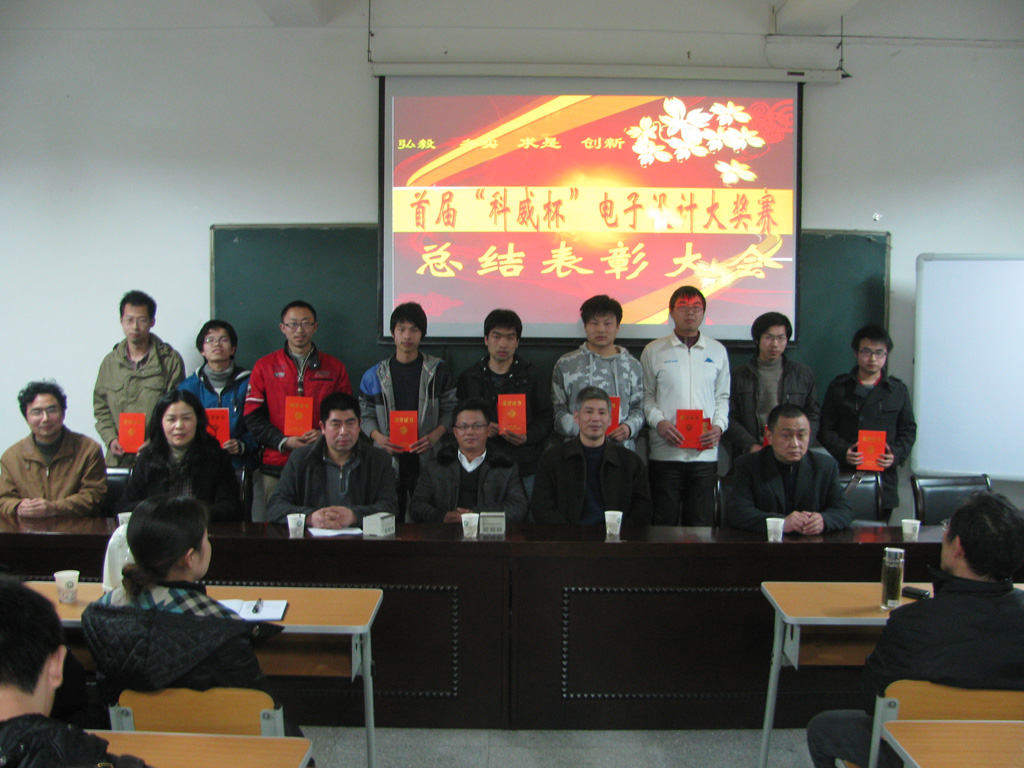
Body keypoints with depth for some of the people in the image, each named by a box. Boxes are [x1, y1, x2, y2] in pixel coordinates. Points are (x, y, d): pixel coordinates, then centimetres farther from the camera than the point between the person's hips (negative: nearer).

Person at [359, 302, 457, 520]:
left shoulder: (438, 370, 6)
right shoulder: (375, 375, 8)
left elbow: (450, 410, 6)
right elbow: (366, 415, 11)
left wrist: (436, 435, -11)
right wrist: (378, 437, -7)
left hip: (428, 458, -1)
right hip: (388, 459, 1)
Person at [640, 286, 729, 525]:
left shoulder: (717, 351, 13)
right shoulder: (653, 351, 6)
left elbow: (722, 396, 16)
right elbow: (646, 396, 7)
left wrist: (719, 426, -2)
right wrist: (659, 422, -11)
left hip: (705, 451, 2)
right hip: (666, 451, -2)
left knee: (700, 522, 5)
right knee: (664, 522, 1)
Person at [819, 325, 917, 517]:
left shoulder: (898, 390, 13)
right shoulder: (839, 387, 8)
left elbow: (908, 430, 14)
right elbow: (825, 429, 6)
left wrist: (896, 454, -4)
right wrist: (843, 451, -11)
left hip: (884, 476, 2)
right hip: (845, 475, -1)